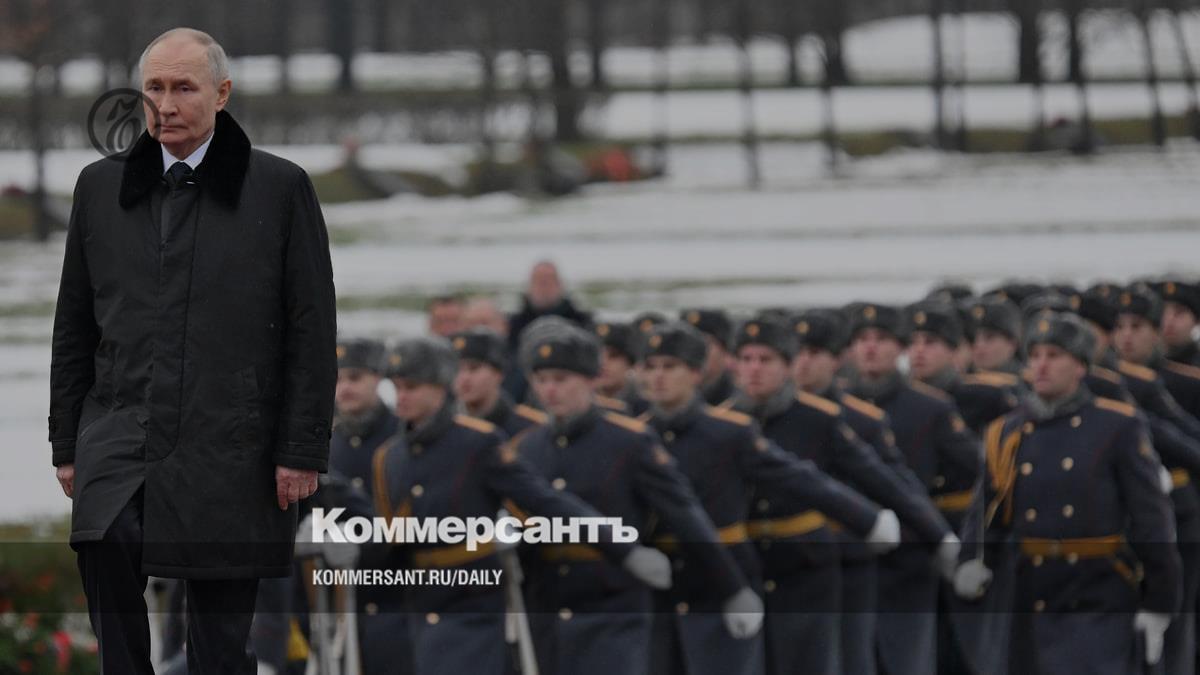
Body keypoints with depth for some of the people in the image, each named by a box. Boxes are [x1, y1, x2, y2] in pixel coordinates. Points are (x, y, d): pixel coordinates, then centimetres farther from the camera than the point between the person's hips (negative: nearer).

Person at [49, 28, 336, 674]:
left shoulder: (280, 188, 3)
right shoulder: (100, 186, 12)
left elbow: (312, 331, 2)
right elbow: (74, 326, 16)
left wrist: (302, 450, -4)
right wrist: (67, 444, 12)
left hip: (227, 449, -2)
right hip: (118, 444, 2)